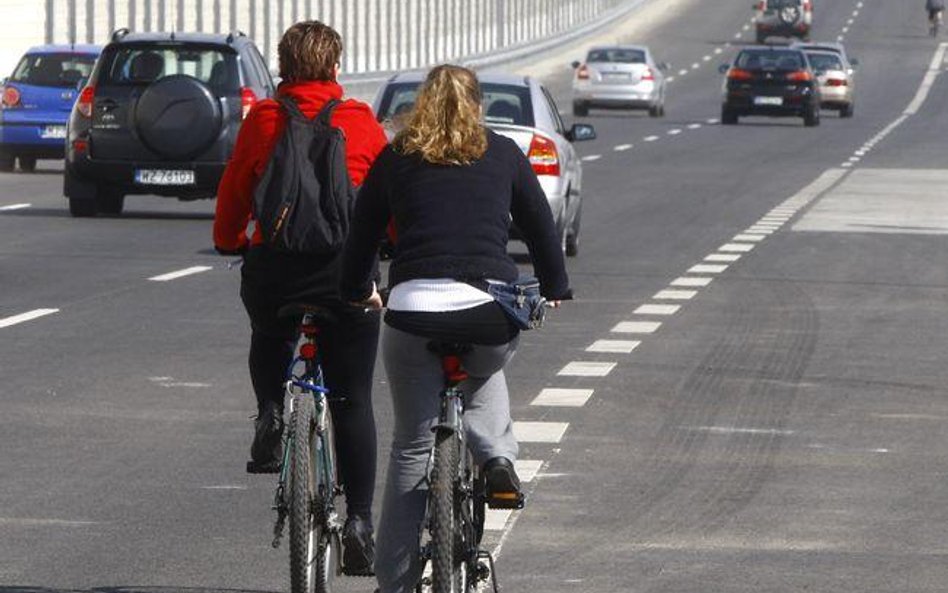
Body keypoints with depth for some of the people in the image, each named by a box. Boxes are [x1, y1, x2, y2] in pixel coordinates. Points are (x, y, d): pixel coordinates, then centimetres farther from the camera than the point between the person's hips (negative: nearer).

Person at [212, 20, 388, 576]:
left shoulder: (262, 120, 1)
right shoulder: (362, 122, 1)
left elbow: (232, 192, 7)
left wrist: (229, 241, 26)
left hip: (273, 265, 1)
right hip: (347, 270, -1)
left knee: (269, 338, 35)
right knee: (353, 402, 6)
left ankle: (271, 414, 11)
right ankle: (360, 519, 0)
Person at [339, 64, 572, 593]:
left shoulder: (395, 159, 13)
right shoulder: (504, 154, 13)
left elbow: (362, 236, 18)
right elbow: (542, 227, 19)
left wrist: (359, 292, 36)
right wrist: (556, 289, 35)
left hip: (413, 311, 0)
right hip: (491, 311, 1)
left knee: (412, 445, 12)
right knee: (486, 372, 37)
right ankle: (497, 458, 11)